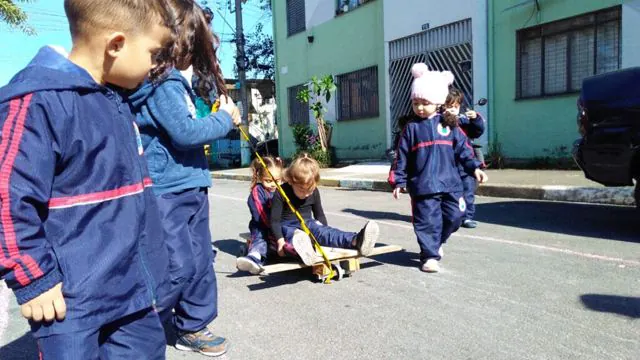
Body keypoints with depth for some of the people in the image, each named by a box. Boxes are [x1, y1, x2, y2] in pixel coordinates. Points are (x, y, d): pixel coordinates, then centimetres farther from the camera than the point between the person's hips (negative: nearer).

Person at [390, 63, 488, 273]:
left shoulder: (448, 125, 6)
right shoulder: (411, 128, 3)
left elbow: (463, 149, 7)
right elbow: (402, 157, 4)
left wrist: (474, 168, -4)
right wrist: (398, 181, 2)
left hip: (450, 183, 3)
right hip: (423, 185, -2)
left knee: (453, 217, 8)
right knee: (427, 220, -3)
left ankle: (437, 242, 33)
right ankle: (430, 255, 10)